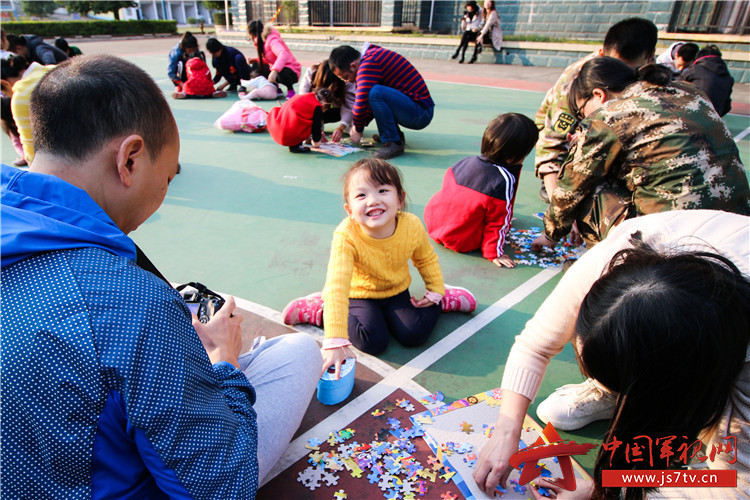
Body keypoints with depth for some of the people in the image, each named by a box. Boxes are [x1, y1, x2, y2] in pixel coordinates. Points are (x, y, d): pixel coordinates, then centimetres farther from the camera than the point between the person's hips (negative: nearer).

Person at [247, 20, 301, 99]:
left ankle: (290, 89, -10)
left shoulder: (272, 40, -19)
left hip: (292, 72, -9)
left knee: (281, 73, -41)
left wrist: (274, 71, -50)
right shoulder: (262, 41, 8)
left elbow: (283, 54, -37)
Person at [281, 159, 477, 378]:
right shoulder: (346, 237, -37)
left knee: (414, 335, -15)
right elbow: (337, 286, -45)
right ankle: (322, 309, 2)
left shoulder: (412, 226, -25)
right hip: (360, 293, -2)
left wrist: (435, 292, 2)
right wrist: (335, 342, -52)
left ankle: (443, 300, 15)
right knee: (372, 341, -21)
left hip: (396, 291, 2)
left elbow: (426, 259, -1)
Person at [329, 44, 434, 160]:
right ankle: (395, 134, 15)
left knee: (376, 92, -27)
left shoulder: (368, 64, -18)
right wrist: (360, 124, 14)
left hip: (421, 115, -10)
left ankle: (394, 143, -17)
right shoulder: (371, 54, 13)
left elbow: (361, 104, -23)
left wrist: (358, 130, -6)